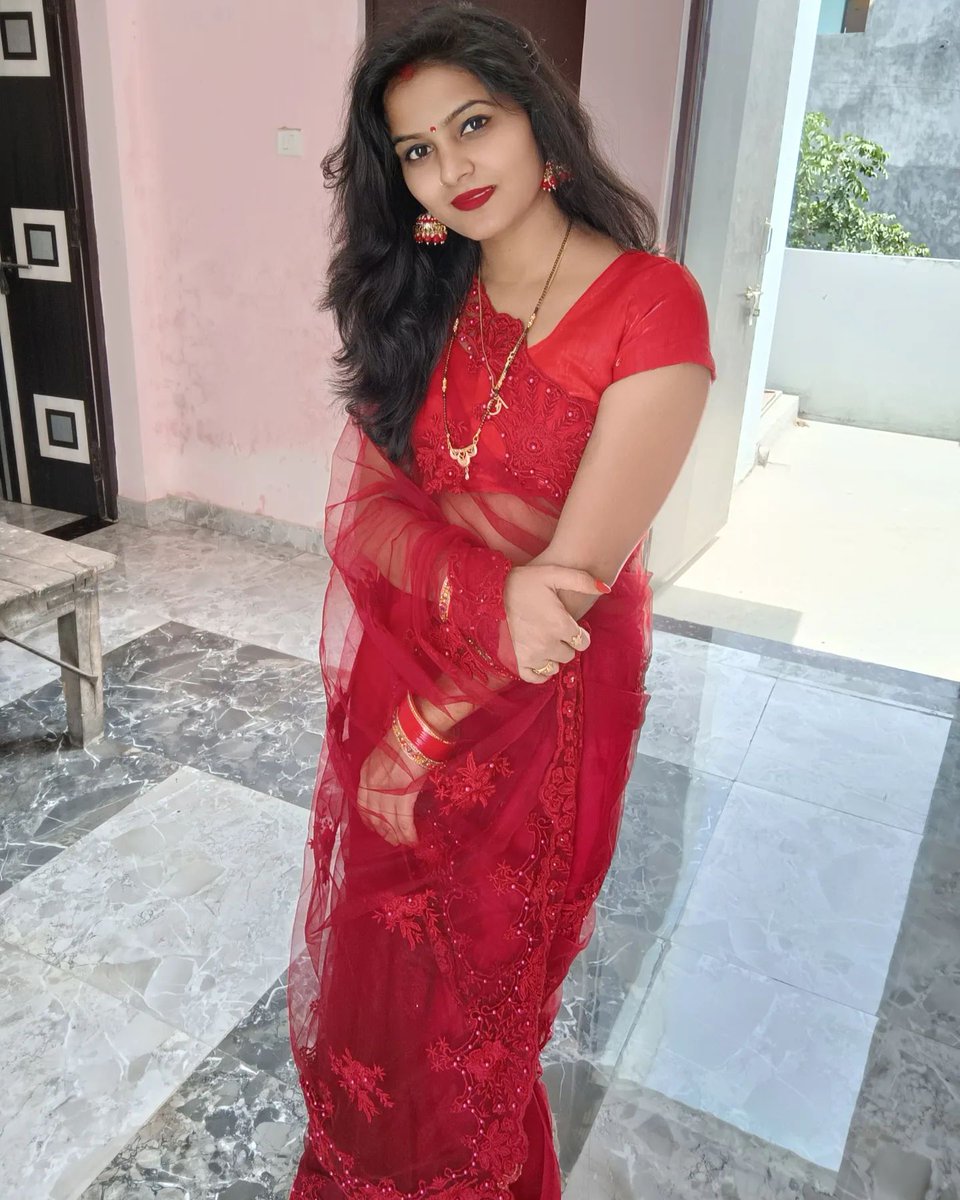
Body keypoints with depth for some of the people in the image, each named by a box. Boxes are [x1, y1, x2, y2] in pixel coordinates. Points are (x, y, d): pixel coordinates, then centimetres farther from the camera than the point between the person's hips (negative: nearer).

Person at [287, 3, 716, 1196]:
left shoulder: (651, 306, -17)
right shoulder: (417, 302, 1)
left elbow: (580, 570, -20)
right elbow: (358, 506, -10)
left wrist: (429, 731, -14)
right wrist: (490, 592, -29)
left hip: (530, 724, -5)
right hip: (386, 698, 5)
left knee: (470, 1003, 20)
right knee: (368, 980, 25)